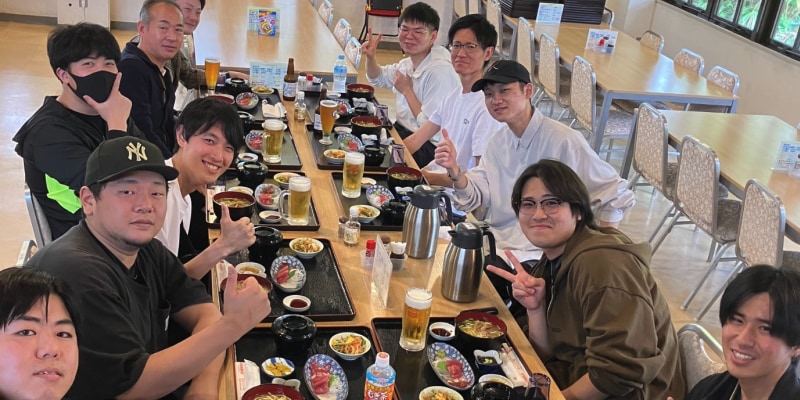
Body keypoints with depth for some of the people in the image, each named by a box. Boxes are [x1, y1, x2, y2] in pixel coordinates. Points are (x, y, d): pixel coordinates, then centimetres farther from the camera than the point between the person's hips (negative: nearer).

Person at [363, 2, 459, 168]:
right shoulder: (410, 62, 5)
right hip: (402, 129, 9)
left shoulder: (440, 72, -24)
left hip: (426, 146, -9)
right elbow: (378, 78, 26)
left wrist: (407, 90, -16)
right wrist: (370, 57, 4)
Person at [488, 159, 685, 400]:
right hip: (577, 381, 7)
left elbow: (625, 369, -26)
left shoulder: (602, 263, -22)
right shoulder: (551, 263, 4)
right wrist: (535, 308, -12)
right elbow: (547, 355, 4)